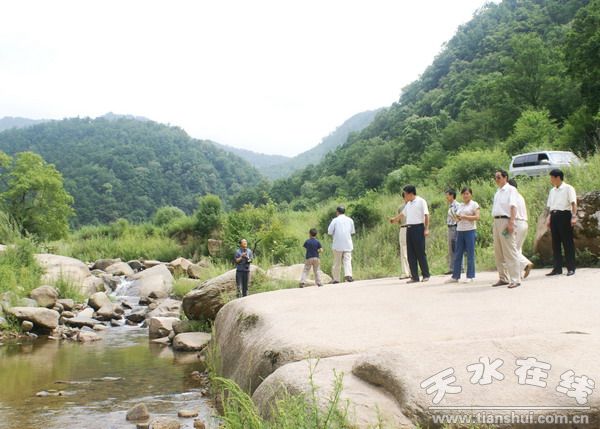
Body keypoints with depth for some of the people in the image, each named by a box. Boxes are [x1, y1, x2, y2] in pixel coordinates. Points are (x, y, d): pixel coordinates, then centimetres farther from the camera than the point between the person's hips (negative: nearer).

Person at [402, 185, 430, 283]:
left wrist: (426, 229, -15)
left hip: (418, 228, -7)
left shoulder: (421, 201, -5)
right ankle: (414, 277, 8)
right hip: (409, 229, 7)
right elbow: (404, 214, 29)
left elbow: (426, 215, -9)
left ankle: (426, 275, 5)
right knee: (411, 254, 4)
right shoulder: (408, 204, 16)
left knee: (420, 253, -4)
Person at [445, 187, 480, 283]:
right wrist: (457, 218, -2)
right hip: (460, 231, 6)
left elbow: (477, 217, -9)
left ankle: (470, 276, 4)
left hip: (470, 231, -6)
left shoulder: (474, 204, 0)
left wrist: (464, 216, -15)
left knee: (470, 254, -2)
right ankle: (455, 276, 8)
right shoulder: (459, 206, 17)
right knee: (458, 254, 5)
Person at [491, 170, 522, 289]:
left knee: (510, 252, -10)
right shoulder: (498, 192, 21)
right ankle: (503, 278, 17)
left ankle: (515, 279, -10)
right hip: (496, 221, 8)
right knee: (498, 252, 10)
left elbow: (513, 206, -13)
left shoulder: (510, 189, -3)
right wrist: (495, 224, 14)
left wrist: (511, 222, -23)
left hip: (506, 220, -8)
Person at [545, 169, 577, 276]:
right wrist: (549, 218, 10)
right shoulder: (552, 191, 19)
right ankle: (557, 268, 11)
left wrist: (574, 216, -22)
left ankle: (571, 268, 1)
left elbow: (573, 203, -11)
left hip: (564, 215, -7)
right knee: (555, 243, 6)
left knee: (567, 242, -4)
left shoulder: (568, 188, -2)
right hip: (554, 216, 7)